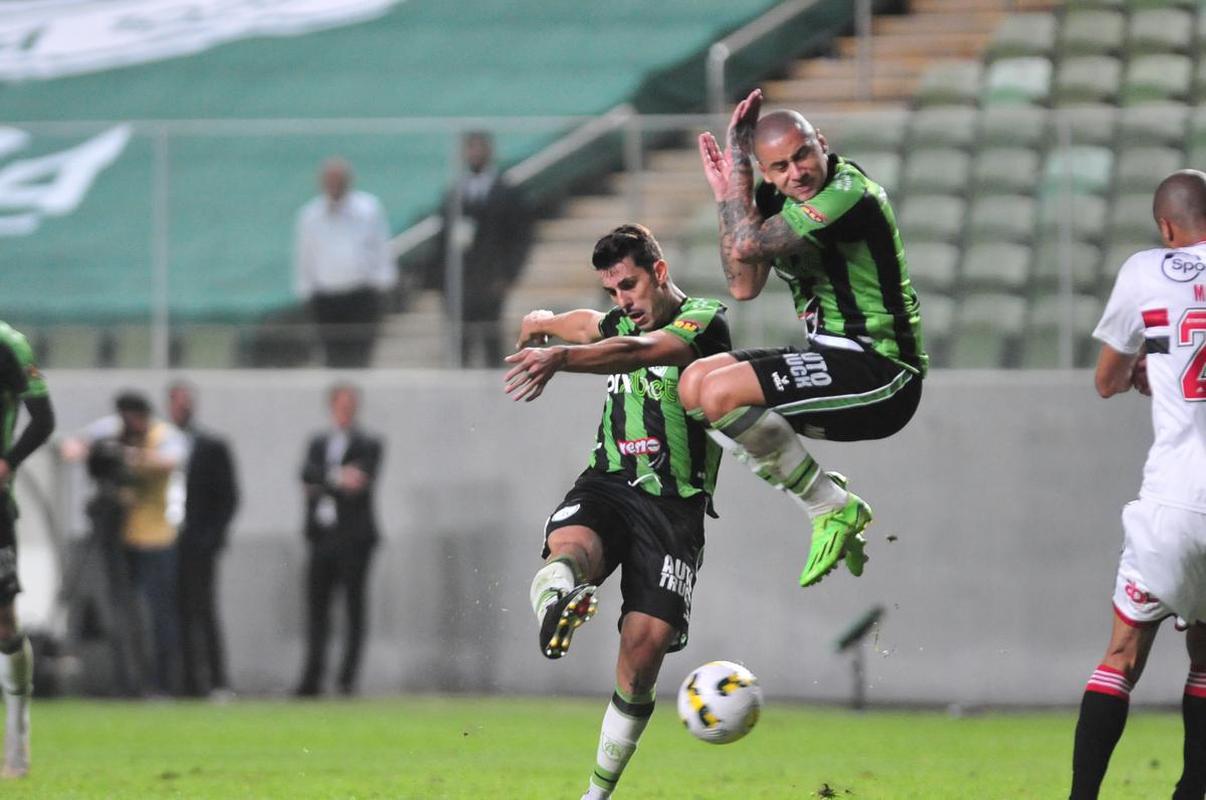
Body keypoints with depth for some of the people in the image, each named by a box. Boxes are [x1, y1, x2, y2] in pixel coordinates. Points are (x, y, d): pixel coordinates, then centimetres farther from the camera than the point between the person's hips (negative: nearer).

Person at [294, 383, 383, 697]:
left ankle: (348, 679, -5)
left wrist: (322, 488, -12)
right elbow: (307, 473, -2)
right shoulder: (318, 443, 18)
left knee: (354, 609, -5)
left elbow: (361, 485, -9)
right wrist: (336, 477, -17)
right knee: (316, 608, 0)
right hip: (322, 538, 4)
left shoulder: (368, 445, 5)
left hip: (353, 538, -4)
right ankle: (312, 679, 1)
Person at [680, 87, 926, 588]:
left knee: (722, 393, -22)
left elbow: (745, 246, -24)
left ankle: (833, 508, -10)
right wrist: (727, 193, 2)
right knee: (694, 385, 10)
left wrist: (736, 154, -13)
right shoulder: (779, 199, 7)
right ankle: (824, 493, 8)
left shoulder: (848, 196, -21)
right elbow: (744, 286, 8)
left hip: (881, 373, -10)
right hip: (831, 356, 10)